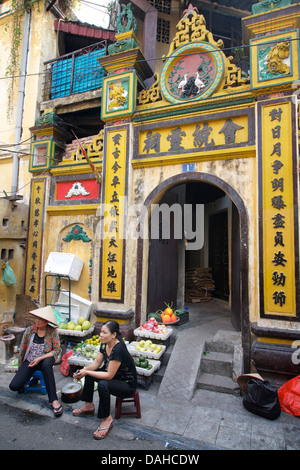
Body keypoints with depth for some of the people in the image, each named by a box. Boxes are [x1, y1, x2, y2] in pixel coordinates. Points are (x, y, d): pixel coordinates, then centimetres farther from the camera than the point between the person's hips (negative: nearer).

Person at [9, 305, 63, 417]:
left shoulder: (52, 331, -12)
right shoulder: (29, 330, -5)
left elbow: (57, 350, -12)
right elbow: (22, 349, 7)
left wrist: (40, 358, -20)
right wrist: (20, 367, 15)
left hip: (45, 359, -3)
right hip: (29, 361, 3)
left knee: (46, 364, -40)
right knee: (14, 386, -16)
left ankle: (54, 400, -32)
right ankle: (30, 379, 22)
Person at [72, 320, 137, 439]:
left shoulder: (118, 349, -33)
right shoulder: (105, 344, -7)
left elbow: (109, 375, -30)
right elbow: (96, 363, 3)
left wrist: (86, 372, -26)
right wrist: (83, 370, -15)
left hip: (128, 384, -9)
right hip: (115, 377, 9)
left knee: (103, 384, -32)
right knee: (89, 373, 2)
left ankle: (106, 419, -10)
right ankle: (89, 406, 19)